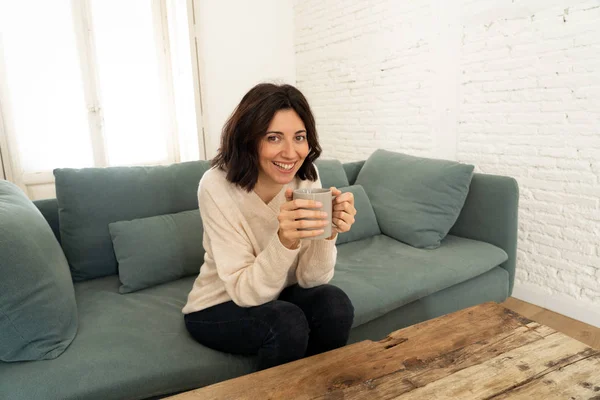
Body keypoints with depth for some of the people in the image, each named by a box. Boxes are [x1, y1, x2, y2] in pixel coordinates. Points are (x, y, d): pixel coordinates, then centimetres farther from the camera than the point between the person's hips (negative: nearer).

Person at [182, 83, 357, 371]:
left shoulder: (306, 177, -14)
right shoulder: (217, 186, -25)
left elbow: (310, 279, -14)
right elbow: (246, 292, -27)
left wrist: (328, 234, -34)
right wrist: (284, 240, -43)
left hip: (278, 298, 4)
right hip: (218, 309, -3)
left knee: (334, 303, -24)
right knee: (287, 323, -30)